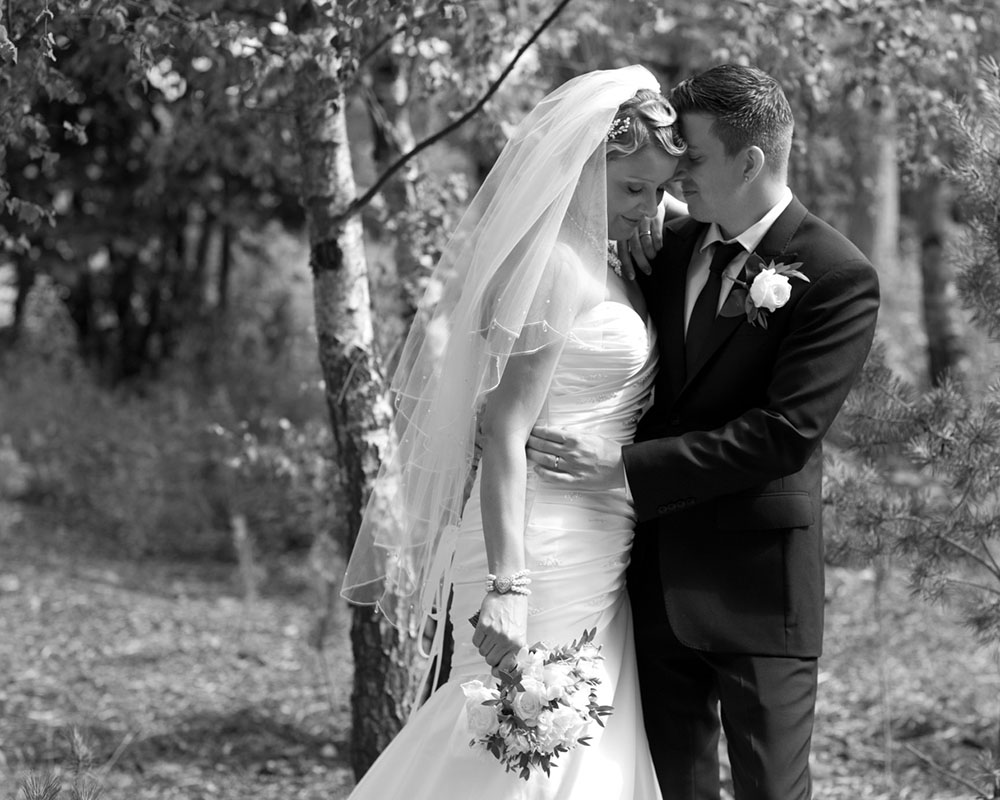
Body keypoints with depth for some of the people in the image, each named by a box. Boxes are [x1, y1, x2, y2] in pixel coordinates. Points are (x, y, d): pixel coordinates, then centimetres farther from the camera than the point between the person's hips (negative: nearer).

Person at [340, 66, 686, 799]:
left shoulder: (599, 263, 12)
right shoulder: (555, 265, -16)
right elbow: (504, 429, -22)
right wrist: (507, 585, -28)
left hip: (595, 556, 9)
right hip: (547, 549, -9)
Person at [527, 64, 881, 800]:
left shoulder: (838, 278, -13)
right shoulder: (671, 247, 7)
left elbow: (784, 434, -20)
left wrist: (625, 466, -22)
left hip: (756, 584, -6)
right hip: (656, 571, 6)